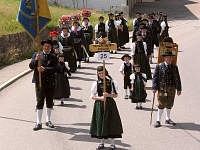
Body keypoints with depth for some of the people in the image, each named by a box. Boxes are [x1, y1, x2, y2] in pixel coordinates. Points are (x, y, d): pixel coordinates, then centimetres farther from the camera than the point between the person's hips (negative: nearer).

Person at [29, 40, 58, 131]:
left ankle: (48, 121, 24)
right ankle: (39, 123, -3)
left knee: (49, 102, 11)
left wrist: (44, 69, -19)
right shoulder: (36, 55, 6)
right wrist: (36, 60, -20)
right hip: (39, 81, -2)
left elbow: (54, 69, -7)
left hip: (50, 82, 2)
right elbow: (31, 66, -2)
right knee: (40, 102, -4)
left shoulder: (53, 57, 6)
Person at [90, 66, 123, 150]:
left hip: (110, 104, -1)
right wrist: (100, 98, -14)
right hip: (99, 104, 1)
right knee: (100, 122, 5)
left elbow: (115, 95, -1)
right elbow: (92, 96, 3)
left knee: (111, 122, 0)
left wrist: (108, 95, -19)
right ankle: (102, 142, 19)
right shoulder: (96, 83, 3)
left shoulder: (111, 82, -1)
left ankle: (112, 143, 9)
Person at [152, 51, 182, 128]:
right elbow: (155, 77, -3)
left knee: (169, 104, 11)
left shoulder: (174, 67, 7)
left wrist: (179, 89, 7)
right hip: (162, 88, -3)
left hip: (172, 89, 4)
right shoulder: (159, 66, -2)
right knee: (161, 104, -5)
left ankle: (168, 119, 26)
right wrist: (154, 88, -11)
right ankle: (158, 121, 2)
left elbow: (177, 78, 10)